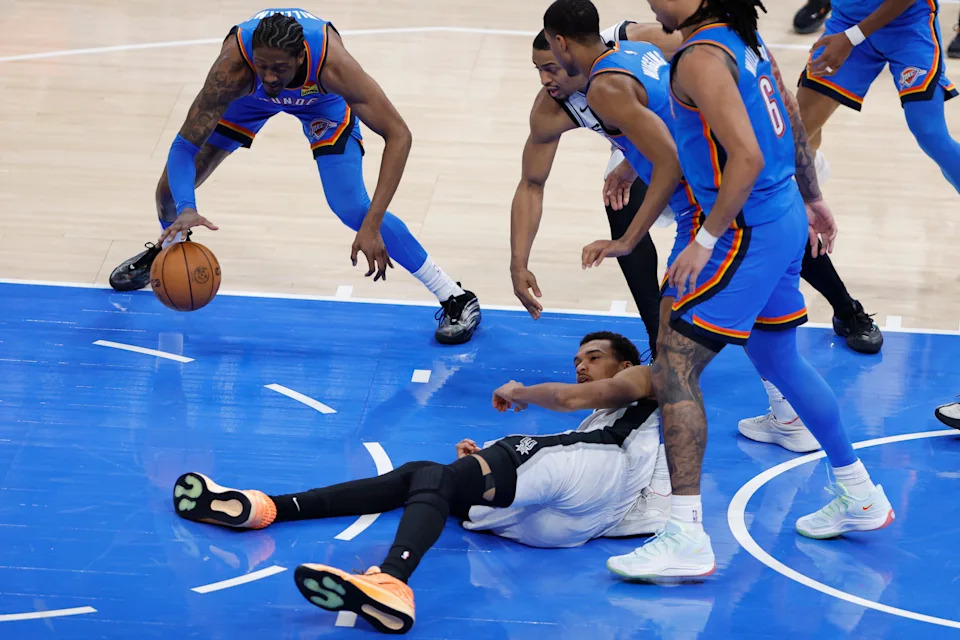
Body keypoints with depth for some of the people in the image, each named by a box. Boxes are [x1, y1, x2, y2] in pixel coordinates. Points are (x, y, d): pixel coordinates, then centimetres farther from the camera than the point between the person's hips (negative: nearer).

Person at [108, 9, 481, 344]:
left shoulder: (332, 63, -45)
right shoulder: (233, 67, -43)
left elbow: (398, 135, -41)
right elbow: (185, 144, -36)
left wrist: (373, 225, -48)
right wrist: (186, 210, -56)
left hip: (322, 95, -2)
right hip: (249, 95, 2)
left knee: (352, 209, -19)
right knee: (172, 189, 1)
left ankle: (456, 299, -7)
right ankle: (168, 247, 40)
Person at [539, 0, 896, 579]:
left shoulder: (700, 58, -19)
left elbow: (747, 158, -26)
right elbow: (794, 129, 18)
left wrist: (706, 241, -22)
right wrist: (811, 200, 30)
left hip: (747, 230, -10)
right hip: (784, 221, 10)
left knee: (675, 368, -9)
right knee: (779, 361, 24)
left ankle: (687, 539, -12)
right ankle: (860, 498, 35)